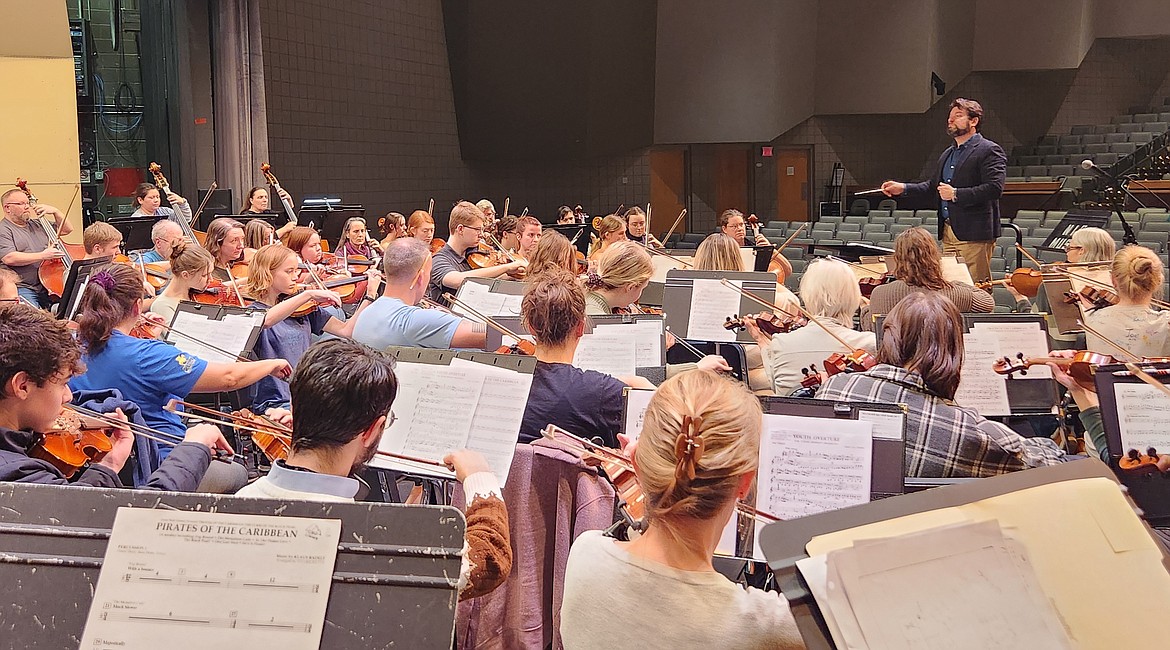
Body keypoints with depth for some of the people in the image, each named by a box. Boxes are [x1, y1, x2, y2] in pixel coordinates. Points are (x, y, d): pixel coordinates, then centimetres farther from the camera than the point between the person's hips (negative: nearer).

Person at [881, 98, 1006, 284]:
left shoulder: (989, 151, -7)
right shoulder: (947, 154, 20)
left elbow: (994, 188, -18)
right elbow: (933, 185, 26)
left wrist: (956, 194, -21)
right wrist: (903, 188, 12)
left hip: (974, 233, -8)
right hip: (948, 232, 8)